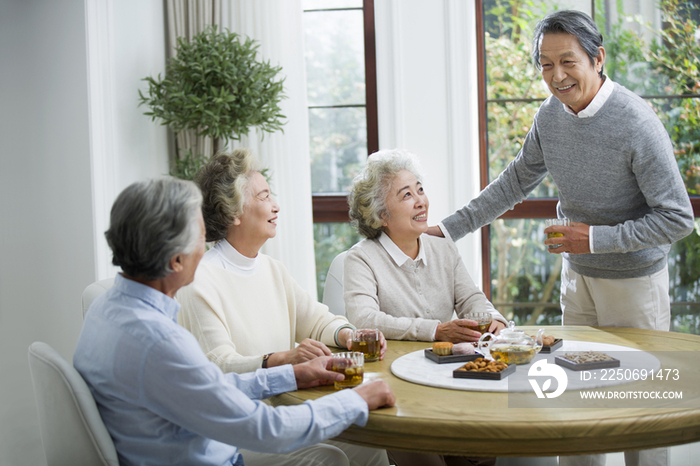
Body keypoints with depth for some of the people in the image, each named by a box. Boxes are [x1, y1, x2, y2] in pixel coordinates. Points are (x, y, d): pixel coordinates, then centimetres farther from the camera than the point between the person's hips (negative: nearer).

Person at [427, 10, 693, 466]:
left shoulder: (636, 123, -22)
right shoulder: (550, 116, -3)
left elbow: (678, 219, -19)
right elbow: (515, 182, 12)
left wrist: (596, 238, -22)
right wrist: (450, 228, 9)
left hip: (633, 279, -6)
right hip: (577, 274, 6)